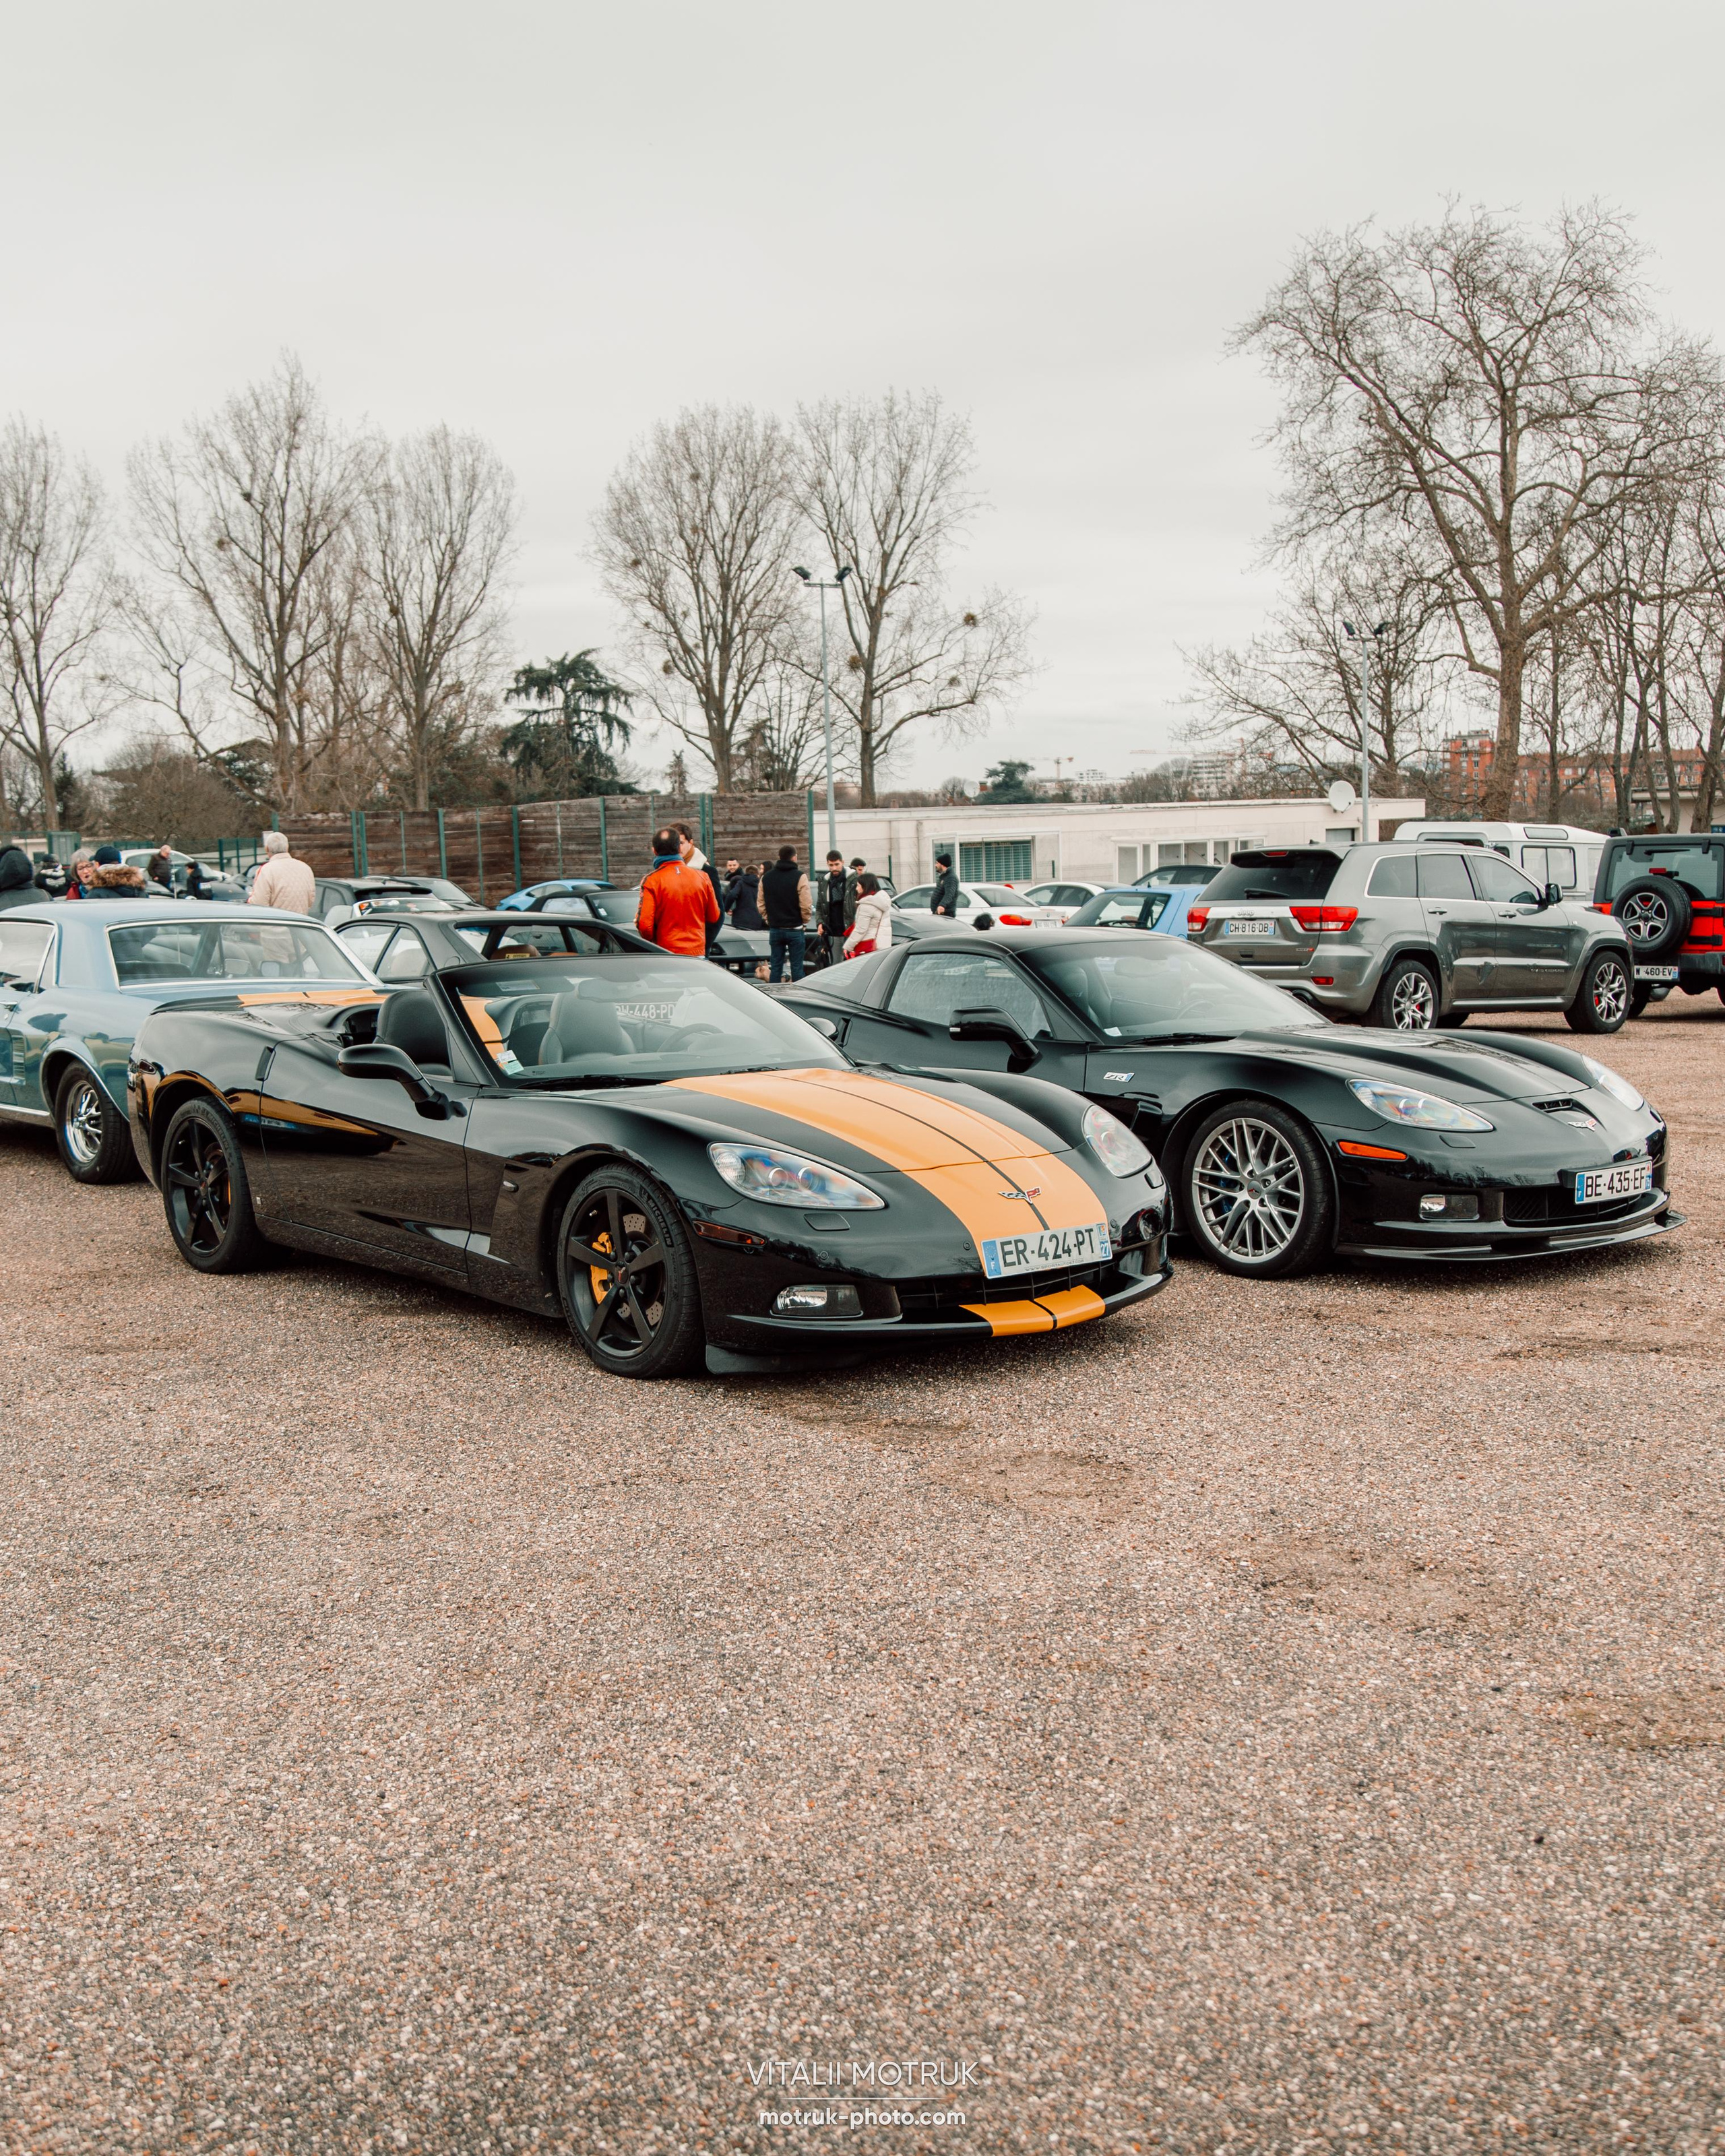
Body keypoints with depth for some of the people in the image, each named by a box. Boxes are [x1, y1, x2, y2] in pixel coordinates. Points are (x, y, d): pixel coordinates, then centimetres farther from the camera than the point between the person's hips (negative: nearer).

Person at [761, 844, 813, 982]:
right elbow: (806, 905, -14)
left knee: (776, 967, 8)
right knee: (797, 968, 1)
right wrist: (805, 921, 2)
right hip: (795, 929, -4)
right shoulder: (799, 877, -10)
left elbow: (761, 905, 7)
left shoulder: (766, 878, 6)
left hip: (775, 930, 4)